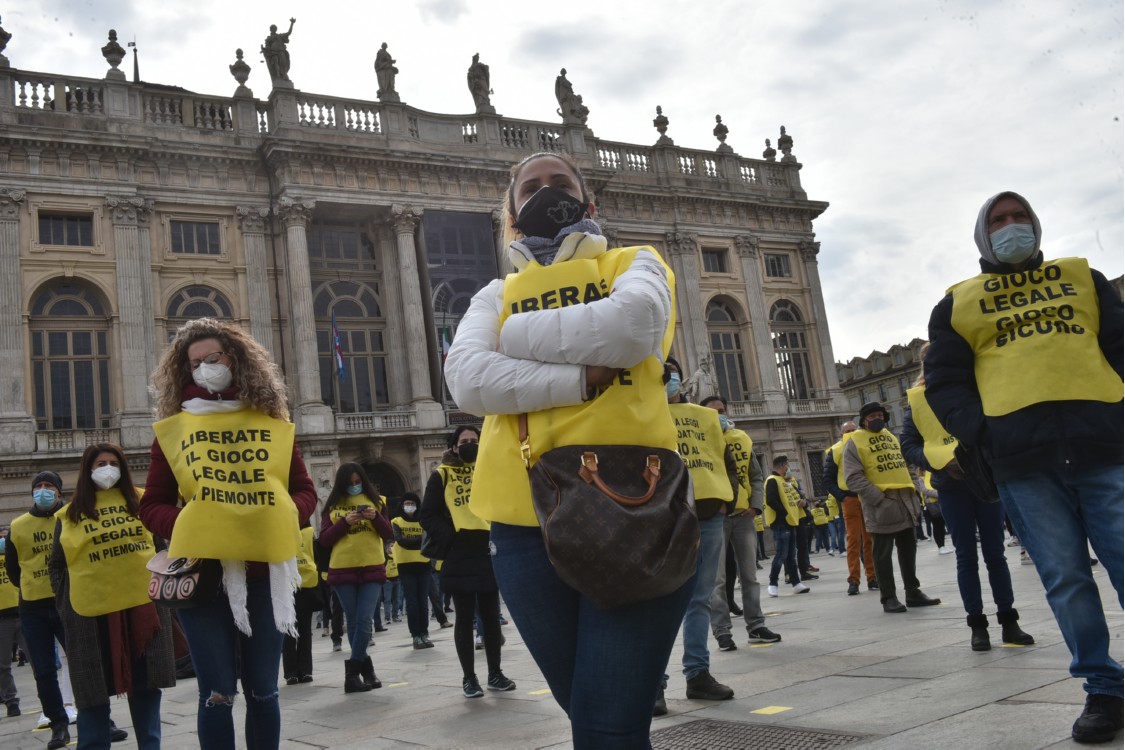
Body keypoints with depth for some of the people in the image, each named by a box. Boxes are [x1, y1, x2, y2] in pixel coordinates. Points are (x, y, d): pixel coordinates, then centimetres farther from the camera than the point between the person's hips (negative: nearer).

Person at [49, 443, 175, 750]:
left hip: (143, 602, 1)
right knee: (93, 688, 4)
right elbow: (56, 564, 11)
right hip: (90, 610, -1)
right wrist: (64, 600, 2)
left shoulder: (139, 500, 8)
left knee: (145, 683, 7)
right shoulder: (69, 514, 6)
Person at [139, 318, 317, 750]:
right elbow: (151, 505, 6)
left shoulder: (272, 421, 6)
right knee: (218, 694, 1)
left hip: (265, 573, 1)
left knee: (262, 691, 11)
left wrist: (288, 517, -10)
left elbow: (304, 490, 11)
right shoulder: (173, 429, 2)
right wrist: (183, 525, -14)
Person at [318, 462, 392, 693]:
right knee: (353, 622, 5)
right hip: (342, 570, 0)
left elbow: (389, 534, 6)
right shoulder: (333, 505, 6)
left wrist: (376, 517, -13)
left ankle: (352, 673, -3)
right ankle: (366, 669, 15)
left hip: (372, 569, 0)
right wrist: (345, 522, -14)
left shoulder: (374, 500, 9)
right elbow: (324, 540, 0)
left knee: (365, 620, -8)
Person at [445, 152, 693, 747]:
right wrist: (582, 378, -12)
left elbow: (632, 324, -12)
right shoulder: (497, 295, 18)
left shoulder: (635, 265, 13)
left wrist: (516, 334, -3)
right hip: (526, 522, 3)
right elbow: (468, 381, -3)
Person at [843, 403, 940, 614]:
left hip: (905, 501, 7)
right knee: (883, 554, -2)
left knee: (908, 550, 12)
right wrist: (878, 498, -21)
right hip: (880, 504, -7)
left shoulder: (891, 437, 19)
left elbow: (904, 465, 25)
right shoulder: (855, 442, -4)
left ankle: (913, 592, 21)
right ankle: (889, 598, 5)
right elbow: (853, 477, -14)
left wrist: (913, 491, 12)